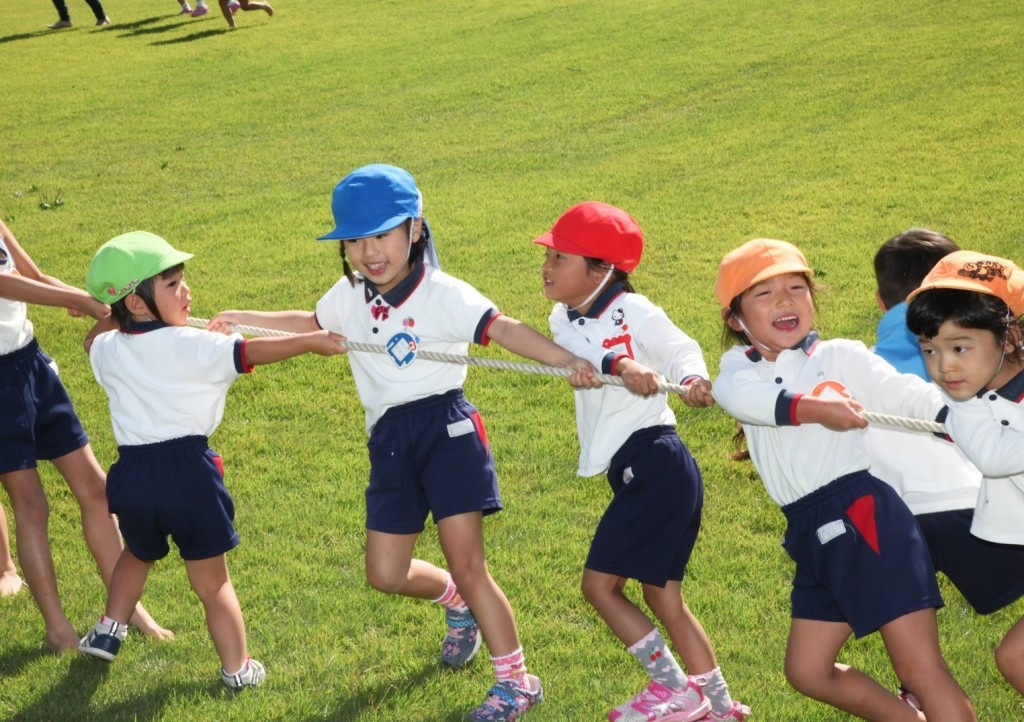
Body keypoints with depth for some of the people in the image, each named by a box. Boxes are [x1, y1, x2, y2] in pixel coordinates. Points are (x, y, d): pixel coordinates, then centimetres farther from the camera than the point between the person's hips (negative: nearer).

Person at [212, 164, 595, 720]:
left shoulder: (443, 295, -13)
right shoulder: (350, 298, 9)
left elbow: (504, 330, -26)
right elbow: (312, 323, 30)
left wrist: (568, 361, -40)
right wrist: (239, 318, 29)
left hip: (445, 428, -7)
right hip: (389, 443, 7)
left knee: (466, 563, -8)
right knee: (385, 575, 9)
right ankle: (457, 603, 41)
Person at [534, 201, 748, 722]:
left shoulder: (633, 311, -7)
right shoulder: (565, 320, 10)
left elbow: (681, 349, -10)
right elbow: (584, 353, -10)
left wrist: (694, 379, -33)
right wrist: (620, 366, -31)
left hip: (654, 461, -8)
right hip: (632, 470, 8)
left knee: (599, 583, -5)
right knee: (661, 595, 14)